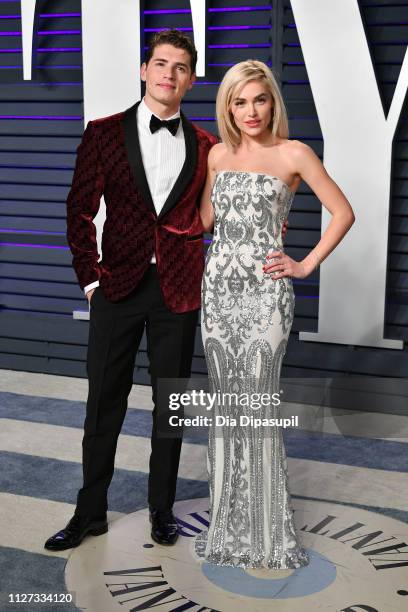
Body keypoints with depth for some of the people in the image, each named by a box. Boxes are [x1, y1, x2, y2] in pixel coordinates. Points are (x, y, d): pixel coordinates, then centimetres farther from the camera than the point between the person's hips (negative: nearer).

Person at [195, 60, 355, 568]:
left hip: (264, 290, -5)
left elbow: (343, 213, 0)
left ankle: (267, 532, 10)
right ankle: (228, 521, 22)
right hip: (218, 286, 5)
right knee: (224, 402, 8)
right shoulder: (218, 154, 12)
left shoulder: (293, 154, -2)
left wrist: (306, 265, -4)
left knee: (258, 403, -4)